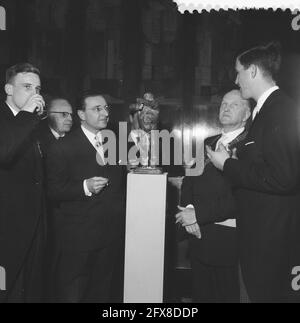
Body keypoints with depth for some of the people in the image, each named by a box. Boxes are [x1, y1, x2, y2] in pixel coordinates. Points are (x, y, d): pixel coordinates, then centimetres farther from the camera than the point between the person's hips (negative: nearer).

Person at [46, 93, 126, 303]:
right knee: (72, 294, 7)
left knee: (102, 292, 17)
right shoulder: (64, 148, -7)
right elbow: (54, 191, -11)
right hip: (79, 236, -5)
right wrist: (85, 187, -23)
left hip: (112, 235, 5)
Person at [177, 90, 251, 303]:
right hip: (200, 235, 6)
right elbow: (189, 181, 13)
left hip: (228, 239, -6)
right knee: (201, 294, 17)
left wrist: (198, 214, -19)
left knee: (227, 295, 9)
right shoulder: (208, 143, 13)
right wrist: (189, 210, -5)